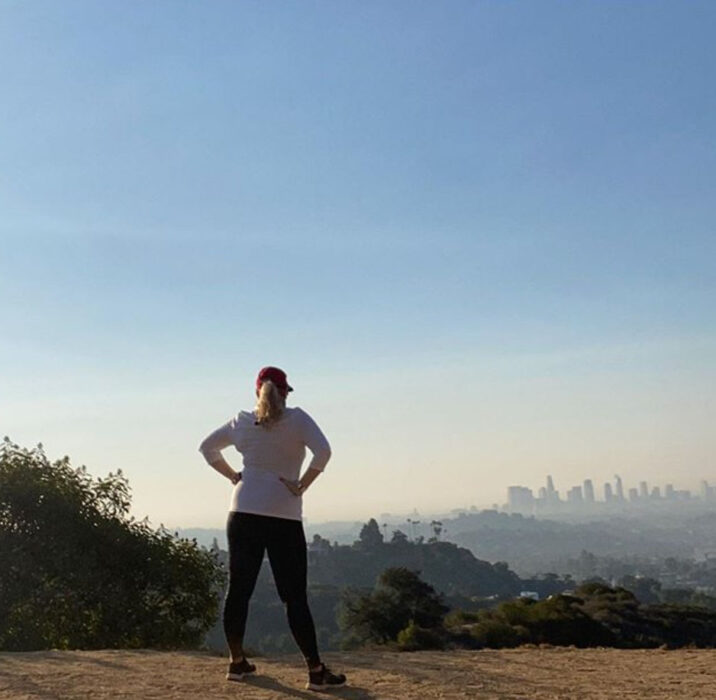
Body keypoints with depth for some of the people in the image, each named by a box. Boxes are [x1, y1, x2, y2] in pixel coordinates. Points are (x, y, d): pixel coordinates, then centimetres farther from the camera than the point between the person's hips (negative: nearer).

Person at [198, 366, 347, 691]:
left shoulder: (241, 421, 8)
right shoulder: (296, 418, -6)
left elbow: (207, 447, 19)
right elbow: (323, 450, -19)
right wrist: (302, 485, -10)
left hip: (243, 512, 4)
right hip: (284, 516, -4)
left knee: (238, 589, 12)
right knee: (295, 596, -1)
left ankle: (237, 662, 22)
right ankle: (316, 671, 2)